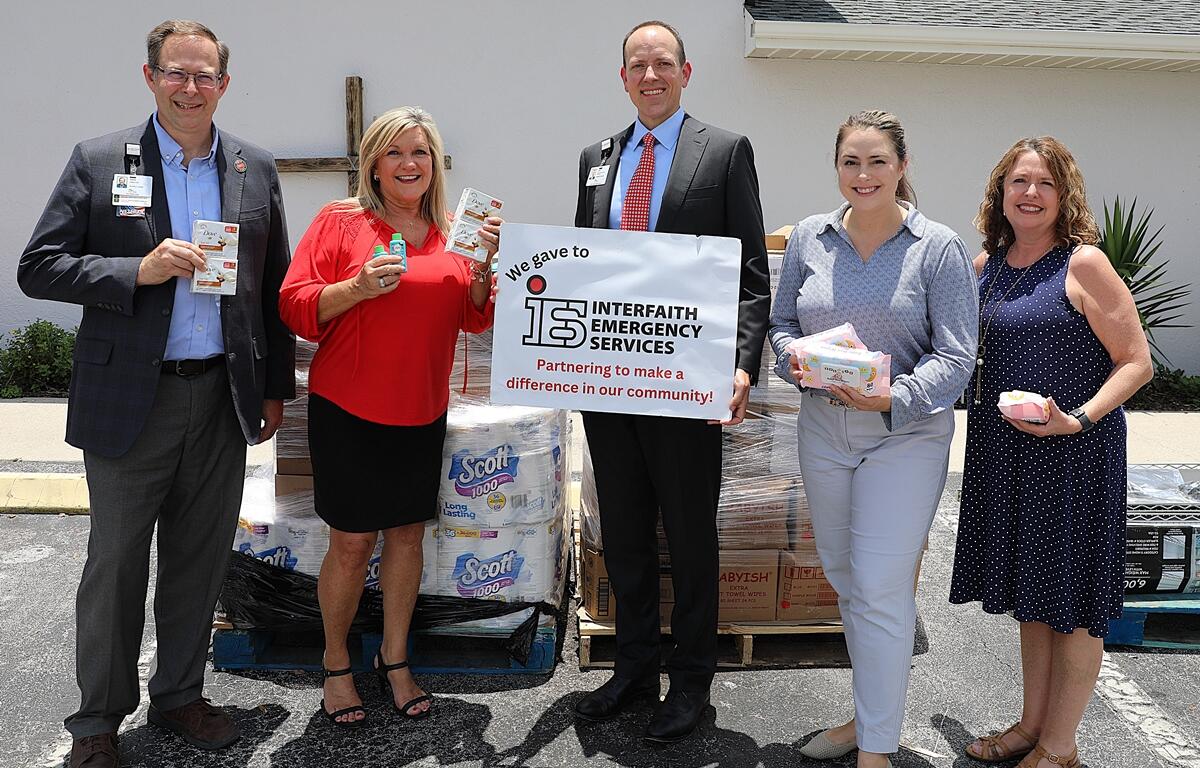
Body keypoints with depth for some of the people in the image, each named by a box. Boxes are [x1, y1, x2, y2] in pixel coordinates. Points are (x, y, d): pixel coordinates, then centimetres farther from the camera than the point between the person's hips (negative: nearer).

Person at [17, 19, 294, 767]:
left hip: (223, 397, 3)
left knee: (200, 559, 14)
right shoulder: (98, 161, -2)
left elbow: (274, 286, 10)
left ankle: (180, 694, 32)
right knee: (115, 564, 8)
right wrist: (139, 271, -19)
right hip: (131, 398, -2)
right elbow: (38, 269, -5)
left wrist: (276, 387, 10)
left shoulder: (256, 169, 6)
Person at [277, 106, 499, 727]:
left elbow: (475, 319, 9)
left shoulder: (449, 232, 8)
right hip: (349, 409, -4)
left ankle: (394, 659, 28)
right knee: (352, 542, 2)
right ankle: (336, 664, 23)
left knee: (407, 533, 11)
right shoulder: (340, 221, -4)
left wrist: (482, 264, -7)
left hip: (422, 412, 4)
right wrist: (359, 287, -22)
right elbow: (296, 307, -8)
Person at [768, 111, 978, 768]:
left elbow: (955, 355, -10)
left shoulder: (939, 249, -7)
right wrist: (795, 359, -11)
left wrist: (894, 398, -25)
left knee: (880, 590, -6)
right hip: (822, 430, 5)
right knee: (844, 581, 16)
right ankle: (870, 714, 34)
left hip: (905, 435, -5)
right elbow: (781, 323, 12)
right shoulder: (808, 238, 4)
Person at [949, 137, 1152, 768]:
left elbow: (1137, 361, -11)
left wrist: (1079, 419, -24)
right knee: (1030, 595, 17)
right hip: (1003, 452, 6)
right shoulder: (986, 265, 7)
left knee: (1071, 602, 6)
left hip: (1075, 453, -6)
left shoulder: (1084, 264, -11)